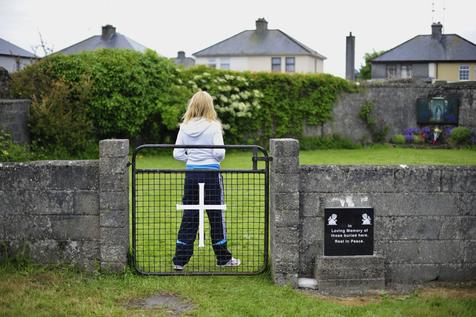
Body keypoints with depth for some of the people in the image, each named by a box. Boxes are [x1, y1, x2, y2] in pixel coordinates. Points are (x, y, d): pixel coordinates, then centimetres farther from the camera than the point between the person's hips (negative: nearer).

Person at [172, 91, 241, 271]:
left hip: (191, 173, 4)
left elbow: (177, 154, 2)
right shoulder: (213, 126, -9)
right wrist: (218, 158, 6)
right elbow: (219, 152, -15)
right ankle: (223, 258, 18)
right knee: (216, 216, 8)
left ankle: (180, 259, 8)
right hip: (211, 174, -3)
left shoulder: (185, 127, 2)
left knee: (189, 216, 9)